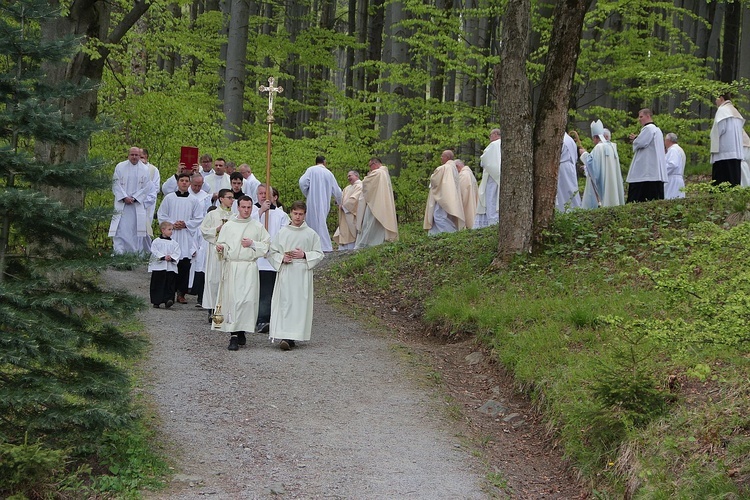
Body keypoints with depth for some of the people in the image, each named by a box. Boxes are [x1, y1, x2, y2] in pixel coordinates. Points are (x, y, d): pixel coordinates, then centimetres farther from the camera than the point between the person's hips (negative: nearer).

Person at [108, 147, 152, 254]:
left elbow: (146, 188, 1)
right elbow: (116, 184, 0)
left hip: (138, 204, 1)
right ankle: (119, 251, -7)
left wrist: (134, 198, -9)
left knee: (136, 227, 1)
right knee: (121, 227, -7)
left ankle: (136, 251, 6)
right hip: (122, 204, -1)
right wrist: (124, 197, -11)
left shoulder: (144, 169, 5)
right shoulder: (120, 167, 3)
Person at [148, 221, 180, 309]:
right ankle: (156, 302, 11)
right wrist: (163, 257, -18)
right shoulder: (156, 241, 1)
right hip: (158, 267, -2)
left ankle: (168, 300, -7)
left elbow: (177, 253, 3)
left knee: (169, 285, -4)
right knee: (157, 285, 4)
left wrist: (171, 257, -16)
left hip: (171, 268, 2)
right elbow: (154, 252, -7)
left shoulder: (174, 243, 9)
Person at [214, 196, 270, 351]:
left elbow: (266, 245, 10)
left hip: (249, 268, 0)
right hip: (231, 267, 0)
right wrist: (220, 248, -13)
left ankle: (241, 332, 5)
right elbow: (221, 244, 9)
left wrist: (252, 244, -5)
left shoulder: (257, 227, 9)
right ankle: (233, 336, -6)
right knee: (232, 300, -6)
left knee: (247, 300, -8)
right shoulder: (228, 226, 9)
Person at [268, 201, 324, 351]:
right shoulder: (282, 232, 8)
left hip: (303, 274, 0)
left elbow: (319, 254, 7)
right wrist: (282, 258, -8)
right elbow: (272, 252, 11)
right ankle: (285, 336, -10)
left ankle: (290, 338, -5)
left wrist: (304, 255, -9)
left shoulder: (311, 234, 6)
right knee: (285, 303, -8)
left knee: (299, 304, -6)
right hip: (285, 273, 0)